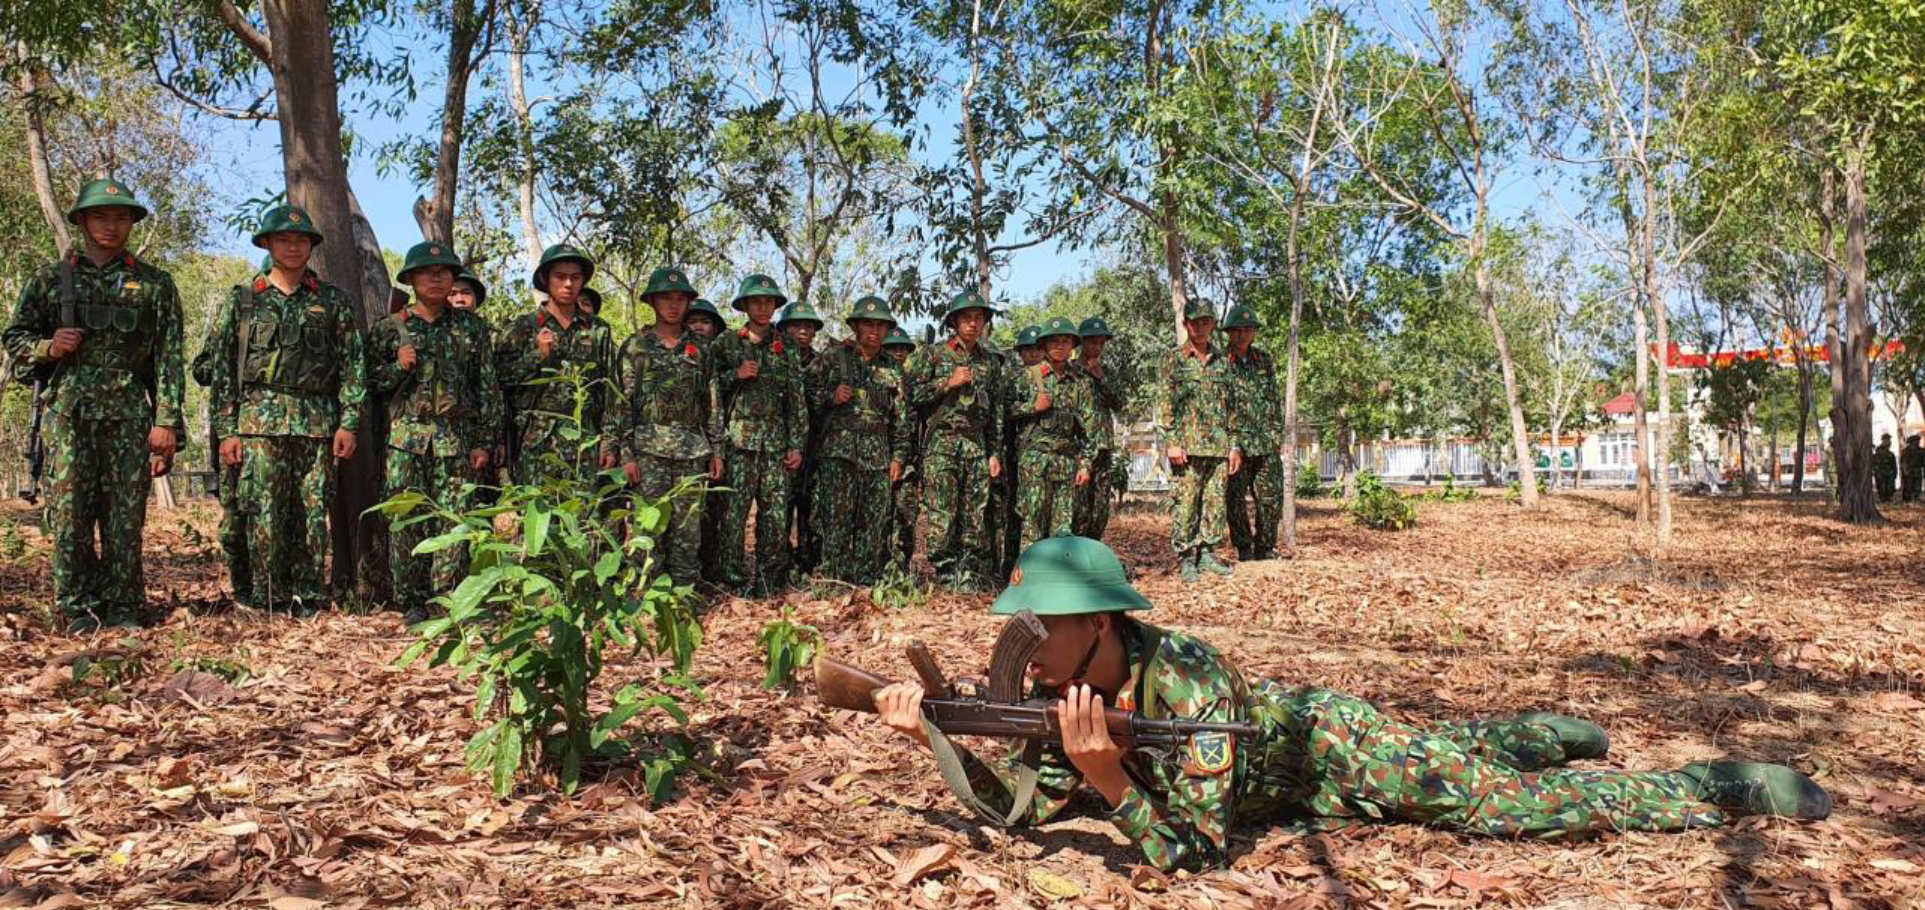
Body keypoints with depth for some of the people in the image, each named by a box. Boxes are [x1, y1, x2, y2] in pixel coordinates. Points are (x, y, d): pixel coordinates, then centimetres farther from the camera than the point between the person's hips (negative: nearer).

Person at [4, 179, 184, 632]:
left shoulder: (154, 284, 10)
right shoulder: (51, 278, 13)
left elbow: (168, 357, 4)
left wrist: (166, 421, -4)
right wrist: (47, 347, -7)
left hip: (129, 412, 0)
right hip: (68, 408, 1)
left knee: (126, 514, 0)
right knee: (69, 511, -3)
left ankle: (123, 606, 8)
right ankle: (79, 608, 5)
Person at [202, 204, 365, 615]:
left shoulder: (333, 301, 12)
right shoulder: (242, 299, 11)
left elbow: (353, 364, 8)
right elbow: (220, 367, 8)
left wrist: (349, 423, -1)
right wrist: (226, 430, 1)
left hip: (318, 422, 1)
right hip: (260, 420, -1)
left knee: (314, 515, 1)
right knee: (264, 515, -5)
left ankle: (309, 600, 8)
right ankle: (266, 601, 0)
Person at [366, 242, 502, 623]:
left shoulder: (472, 328, 8)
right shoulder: (389, 328, 8)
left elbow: (488, 387, 7)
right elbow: (371, 381, 12)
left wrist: (484, 442, 1)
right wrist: (397, 366, -8)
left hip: (457, 439, 0)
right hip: (406, 437, 0)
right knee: (407, 521, -1)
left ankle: (445, 599, 5)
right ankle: (412, 602, 7)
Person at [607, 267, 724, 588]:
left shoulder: (700, 348, 12)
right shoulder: (635, 346, 3)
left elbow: (712, 403, 13)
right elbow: (622, 402, 0)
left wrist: (716, 450, 9)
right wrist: (625, 453, -7)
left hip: (692, 451, 3)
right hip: (649, 449, -3)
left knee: (689, 528, 3)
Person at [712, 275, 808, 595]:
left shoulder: (786, 350, 11)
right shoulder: (726, 343, 6)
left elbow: (798, 401, 10)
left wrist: (796, 445, 4)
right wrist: (736, 375, -8)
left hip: (776, 441, 2)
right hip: (738, 439, -2)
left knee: (777, 515, 1)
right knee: (734, 512, -6)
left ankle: (768, 580, 11)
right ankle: (735, 580, 2)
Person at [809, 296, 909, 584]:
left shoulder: (892, 370, 16)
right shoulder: (833, 358, 6)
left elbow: (900, 418, 16)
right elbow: (808, 393, 7)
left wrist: (898, 456, 10)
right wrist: (831, 397, -11)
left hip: (878, 455, 3)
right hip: (839, 450, -3)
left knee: (874, 523, 3)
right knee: (837, 519, -7)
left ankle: (866, 582, 9)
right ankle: (835, 581, -3)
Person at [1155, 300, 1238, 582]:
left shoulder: (1222, 362, 14)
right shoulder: (1172, 360, 2)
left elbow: (1230, 406, 16)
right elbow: (1164, 405, -4)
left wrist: (1235, 445, 10)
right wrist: (1172, 442, -12)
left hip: (1218, 446, 4)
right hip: (1187, 445, -4)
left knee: (1215, 501, 6)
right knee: (1185, 502, -4)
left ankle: (1207, 554, 15)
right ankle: (1185, 559, 2)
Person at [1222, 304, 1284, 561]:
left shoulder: (1264, 361, 11)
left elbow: (1276, 400, 16)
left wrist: (1278, 434, 8)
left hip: (1267, 444, 4)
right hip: (1235, 443, -4)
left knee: (1271, 497, 6)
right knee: (1237, 500, 1)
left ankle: (1265, 547, 18)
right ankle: (1244, 548, 12)